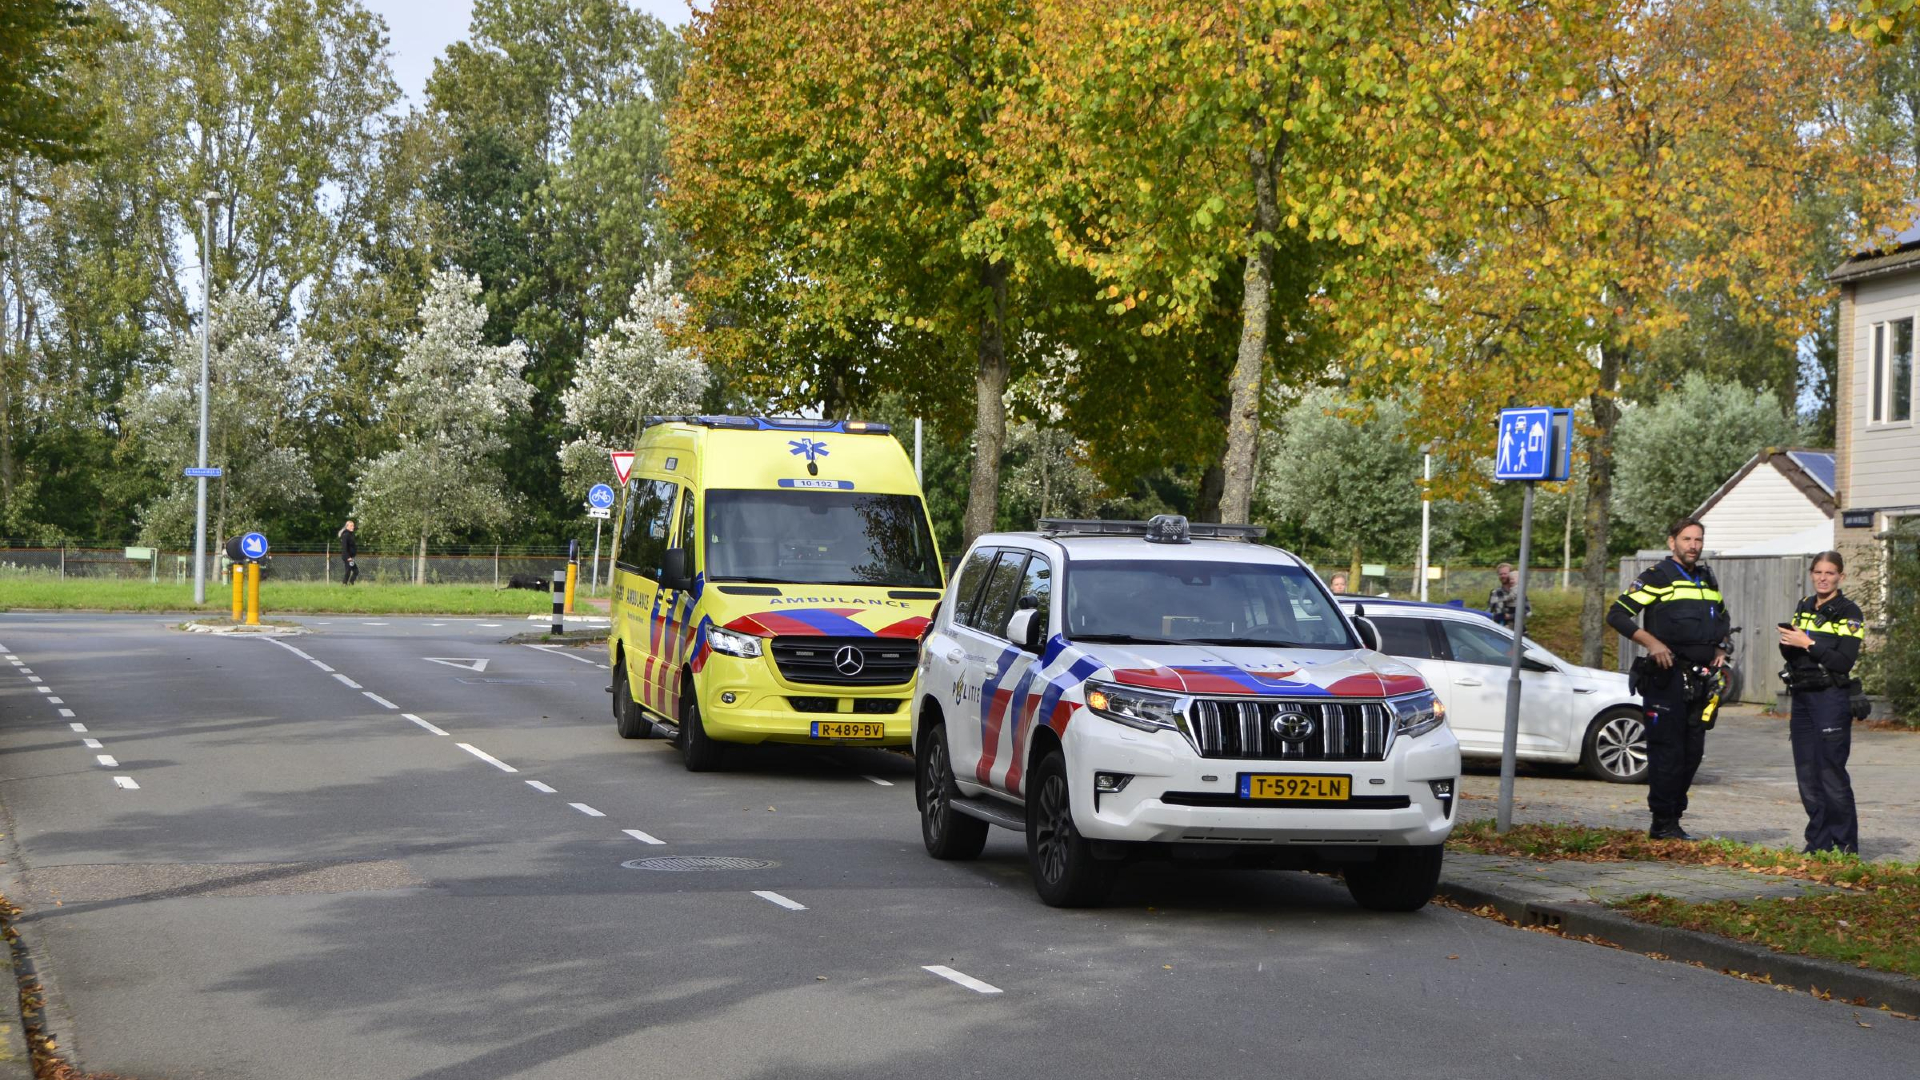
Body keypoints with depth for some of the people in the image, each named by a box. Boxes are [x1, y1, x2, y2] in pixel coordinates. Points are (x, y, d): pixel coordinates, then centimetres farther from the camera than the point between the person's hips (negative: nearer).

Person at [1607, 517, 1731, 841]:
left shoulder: (1707, 579, 17)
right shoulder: (1657, 577, -4)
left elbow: (1723, 618, 34)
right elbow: (1617, 614, -10)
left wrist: (1720, 649, 15)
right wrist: (1651, 642, -19)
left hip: (1699, 678, 7)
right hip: (1666, 677, -7)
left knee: (1692, 752, 7)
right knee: (1667, 750, -8)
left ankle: (1673, 819, 15)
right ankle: (1663, 824, -4)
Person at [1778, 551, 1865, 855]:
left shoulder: (1848, 613, -6)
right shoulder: (1804, 608, 14)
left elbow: (1845, 662, -15)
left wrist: (1808, 643, -18)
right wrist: (1787, 645, -2)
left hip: (1832, 699, -7)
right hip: (1801, 697, 7)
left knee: (1832, 775, -8)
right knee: (1807, 776, 6)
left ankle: (1844, 846, -2)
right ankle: (1819, 844, 13)